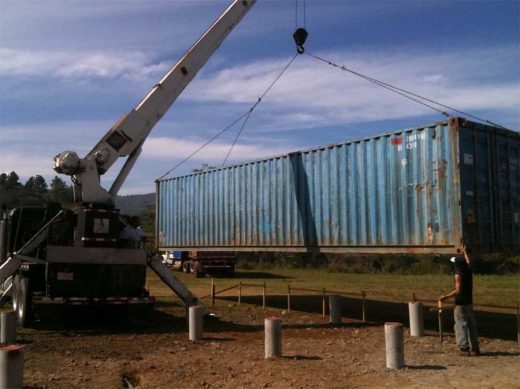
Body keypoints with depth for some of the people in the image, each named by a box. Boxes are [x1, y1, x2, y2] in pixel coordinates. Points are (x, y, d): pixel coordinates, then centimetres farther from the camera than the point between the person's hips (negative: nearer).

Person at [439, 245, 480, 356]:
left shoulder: (458, 275, -16)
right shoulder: (468, 271, 5)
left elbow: (458, 290, -22)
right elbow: (468, 262, 27)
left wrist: (445, 297, -16)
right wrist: (465, 252, 43)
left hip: (460, 303, -7)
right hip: (469, 302, 7)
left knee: (461, 325, -2)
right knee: (471, 325, 12)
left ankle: (464, 348, -4)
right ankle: (475, 348, 17)